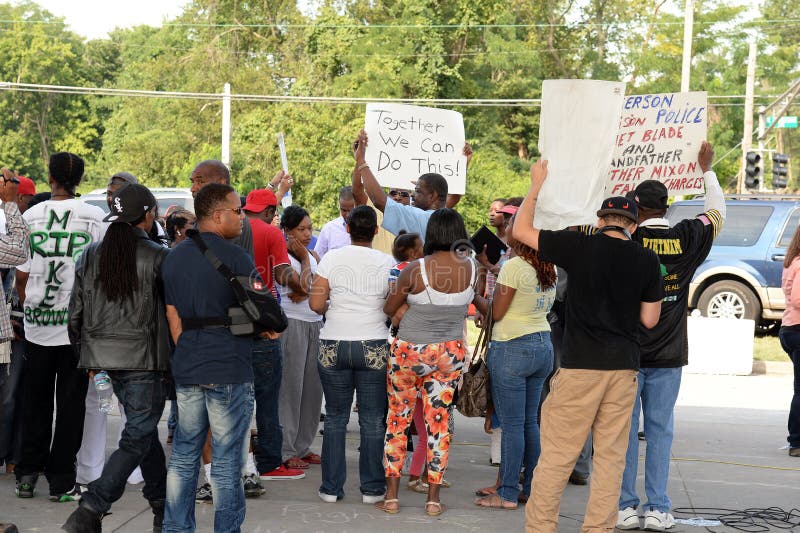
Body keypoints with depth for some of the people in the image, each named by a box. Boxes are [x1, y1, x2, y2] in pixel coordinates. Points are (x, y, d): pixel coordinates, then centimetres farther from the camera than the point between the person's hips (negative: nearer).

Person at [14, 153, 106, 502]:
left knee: (35, 399, 15)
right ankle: (61, 481, 9)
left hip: (37, 321, 2)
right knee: (70, 401, 6)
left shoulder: (30, 217, 0)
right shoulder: (95, 217, -5)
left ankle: (27, 475, 19)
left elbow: (21, 276, 2)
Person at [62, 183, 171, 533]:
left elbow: (75, 312, 8)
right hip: (142, 358, -6)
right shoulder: (158, 257, -10)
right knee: (138, 438, 0)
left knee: (143, 428, 20)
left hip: (103, 355, 7)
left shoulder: (90, 256, 5)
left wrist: (85, 353, 20)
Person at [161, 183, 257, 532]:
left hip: (186, 371, 6)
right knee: (226, 460, 1)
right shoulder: (235, 257, -10)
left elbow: (173, 318, 12)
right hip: (230, 372, -6)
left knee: (184, 453, 14)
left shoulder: (173, 258, 10)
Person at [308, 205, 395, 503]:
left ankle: (331, 487, 12)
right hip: (374, 348, -1)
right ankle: (372, 487, 11)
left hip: (334, 346, 1)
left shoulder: (331, 258, -3)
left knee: (335, 418, 9)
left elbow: (316, 303, -5)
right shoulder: (386, 263, -4)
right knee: (372, 420, 7)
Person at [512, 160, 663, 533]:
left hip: (580, 365, -3)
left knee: (556, 456, 2)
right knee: (611, 456, 8)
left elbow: (521, 230, 3)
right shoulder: (647, 260, 3)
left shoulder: (580, 246, -5)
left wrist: (537, 185, 14)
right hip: (624, 366, 3)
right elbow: (649, 319, 8)